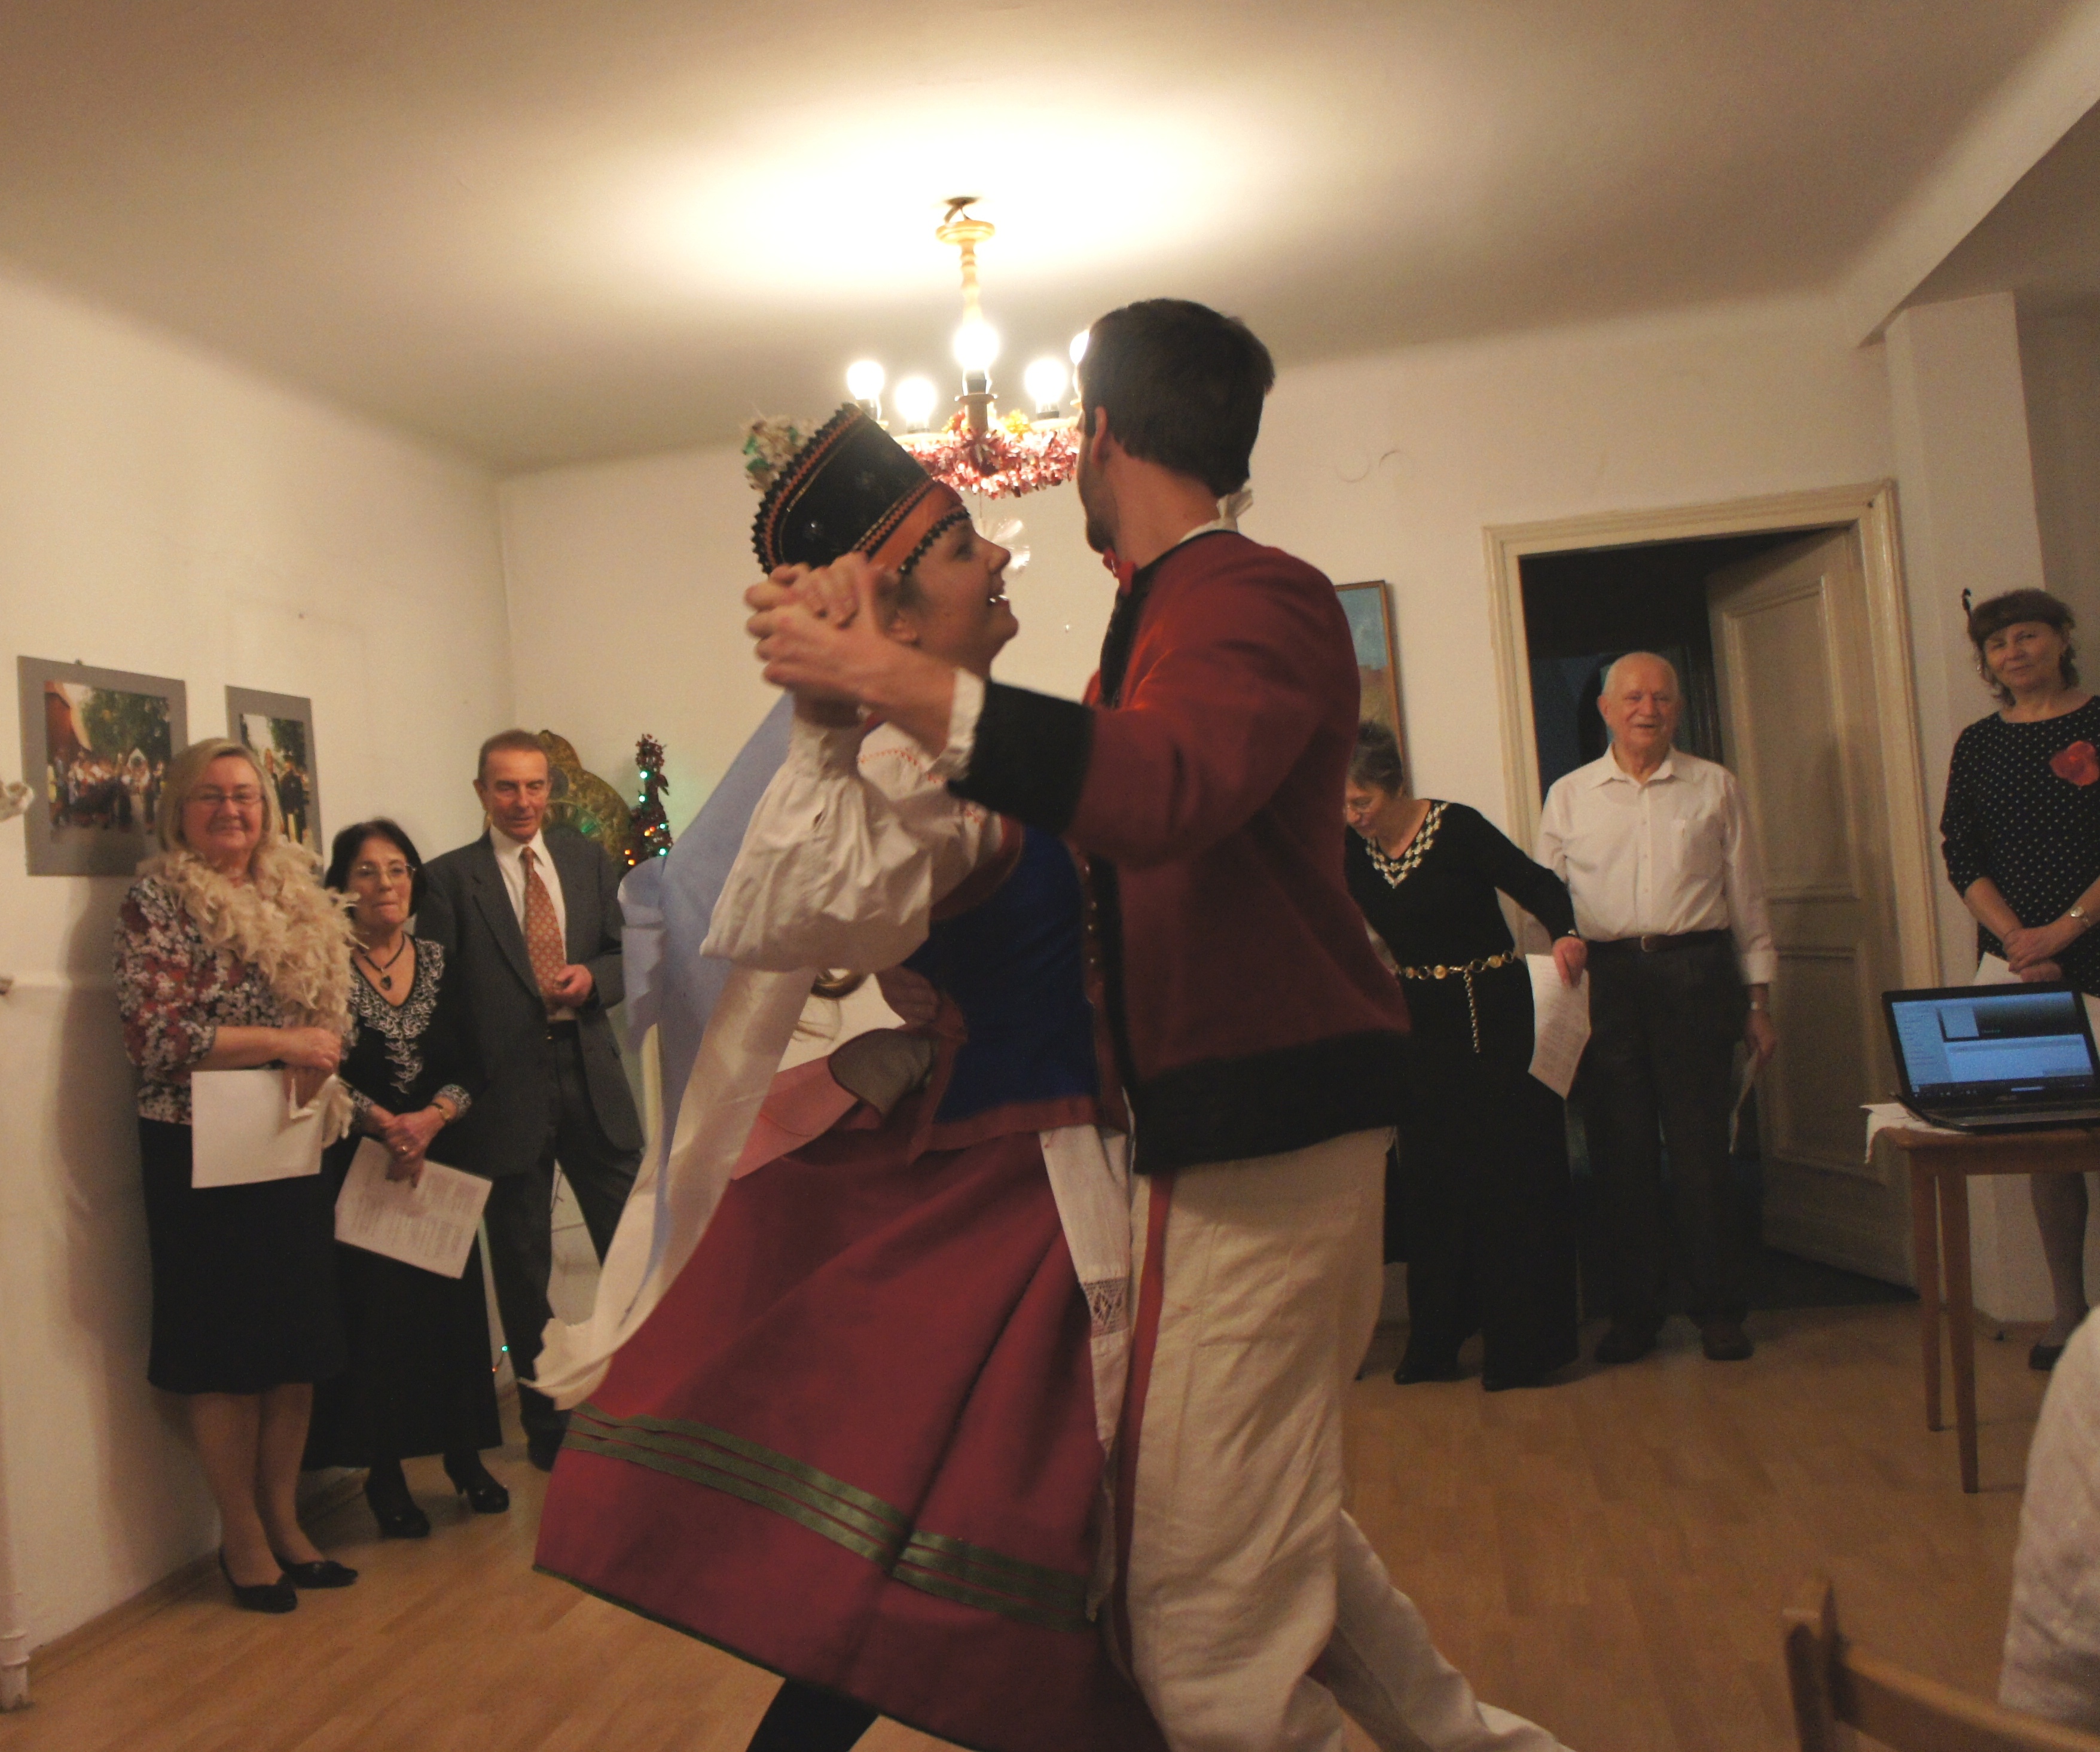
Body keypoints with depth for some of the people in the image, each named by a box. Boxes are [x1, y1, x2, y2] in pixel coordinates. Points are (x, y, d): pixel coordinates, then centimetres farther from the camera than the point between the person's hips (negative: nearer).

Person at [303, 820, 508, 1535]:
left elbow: (470, 1068, 4)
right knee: (374, 1318, -2)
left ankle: (464, 1458, 18)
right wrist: (384, 1123, -19)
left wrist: (430, 1118, -13)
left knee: (454, 1307, 3)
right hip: (359, 1167, -3)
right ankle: (385, 1476, 11)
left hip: (442, 1158, 3)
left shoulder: (438, 962, 8)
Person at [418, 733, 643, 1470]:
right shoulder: (448, 878, 1)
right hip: (505, 1092, -2)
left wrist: (591, 978, -9)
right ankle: (546, 1421, 24)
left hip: (592, 1080, 3)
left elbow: (627, 953, 13)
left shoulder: (589, 862, 11)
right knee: (522, 1270, 9)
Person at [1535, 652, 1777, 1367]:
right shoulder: (1568, 796, 10)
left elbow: (1747, 898, 10)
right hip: (1605, 979, 1)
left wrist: (1758, 1000, 7)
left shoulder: (1715, 787, 9)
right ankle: (1633, 1310, 16)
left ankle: (1720, 1309, 14)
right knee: (1619, 1148, 5)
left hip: (1696, 974, -1)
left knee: (1700, 1146, 0)